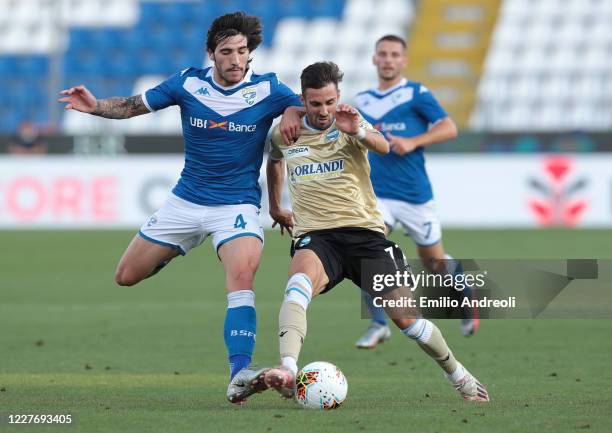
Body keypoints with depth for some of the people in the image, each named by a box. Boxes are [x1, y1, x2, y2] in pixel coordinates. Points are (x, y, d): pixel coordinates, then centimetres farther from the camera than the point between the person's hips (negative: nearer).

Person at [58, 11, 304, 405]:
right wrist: (95, 106, -17)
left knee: (242, 276, -31)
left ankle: (239, 375, -35)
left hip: (237, 206, -3)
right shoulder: (189, 83, -5)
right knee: (127, 277, 9)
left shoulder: (268, 90, -9)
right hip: (186, 202, 3)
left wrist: (293, 113, -22)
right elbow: (133, 106, 2)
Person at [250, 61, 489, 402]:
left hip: (364, 232, 0)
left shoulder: (350, 123, 1)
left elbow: (383, 147, -21)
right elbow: (275, 161, 34)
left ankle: (459, 376, 22)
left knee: (406, 317, -3)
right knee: (299, 283, -36)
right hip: (315, 236, 0)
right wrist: (275, 206, 38)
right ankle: (288, 372, -54)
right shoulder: (285, 135, 9)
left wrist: (359, 131, -42)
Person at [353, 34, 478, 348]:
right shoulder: (362, 101, 10)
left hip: (415, 195, -3)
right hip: (376, 194, 3)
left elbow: (449, 128, -11)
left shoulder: (417, 94, -3)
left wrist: (412, 142, -21)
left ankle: (465, 298, 41)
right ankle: (378, 325, -13)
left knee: (435, 263, 10)